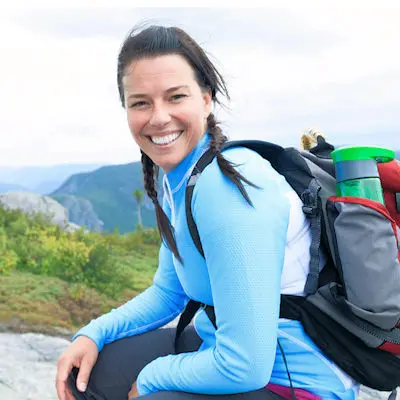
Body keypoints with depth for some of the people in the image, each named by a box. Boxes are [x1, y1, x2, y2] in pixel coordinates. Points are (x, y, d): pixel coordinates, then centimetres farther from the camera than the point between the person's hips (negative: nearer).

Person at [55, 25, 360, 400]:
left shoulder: (227, 186, -27)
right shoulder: (176, 179, 0)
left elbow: (243, 366, -26)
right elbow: (167, 292, 12)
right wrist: (93, 335, -1)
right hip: (219, 349, 8)